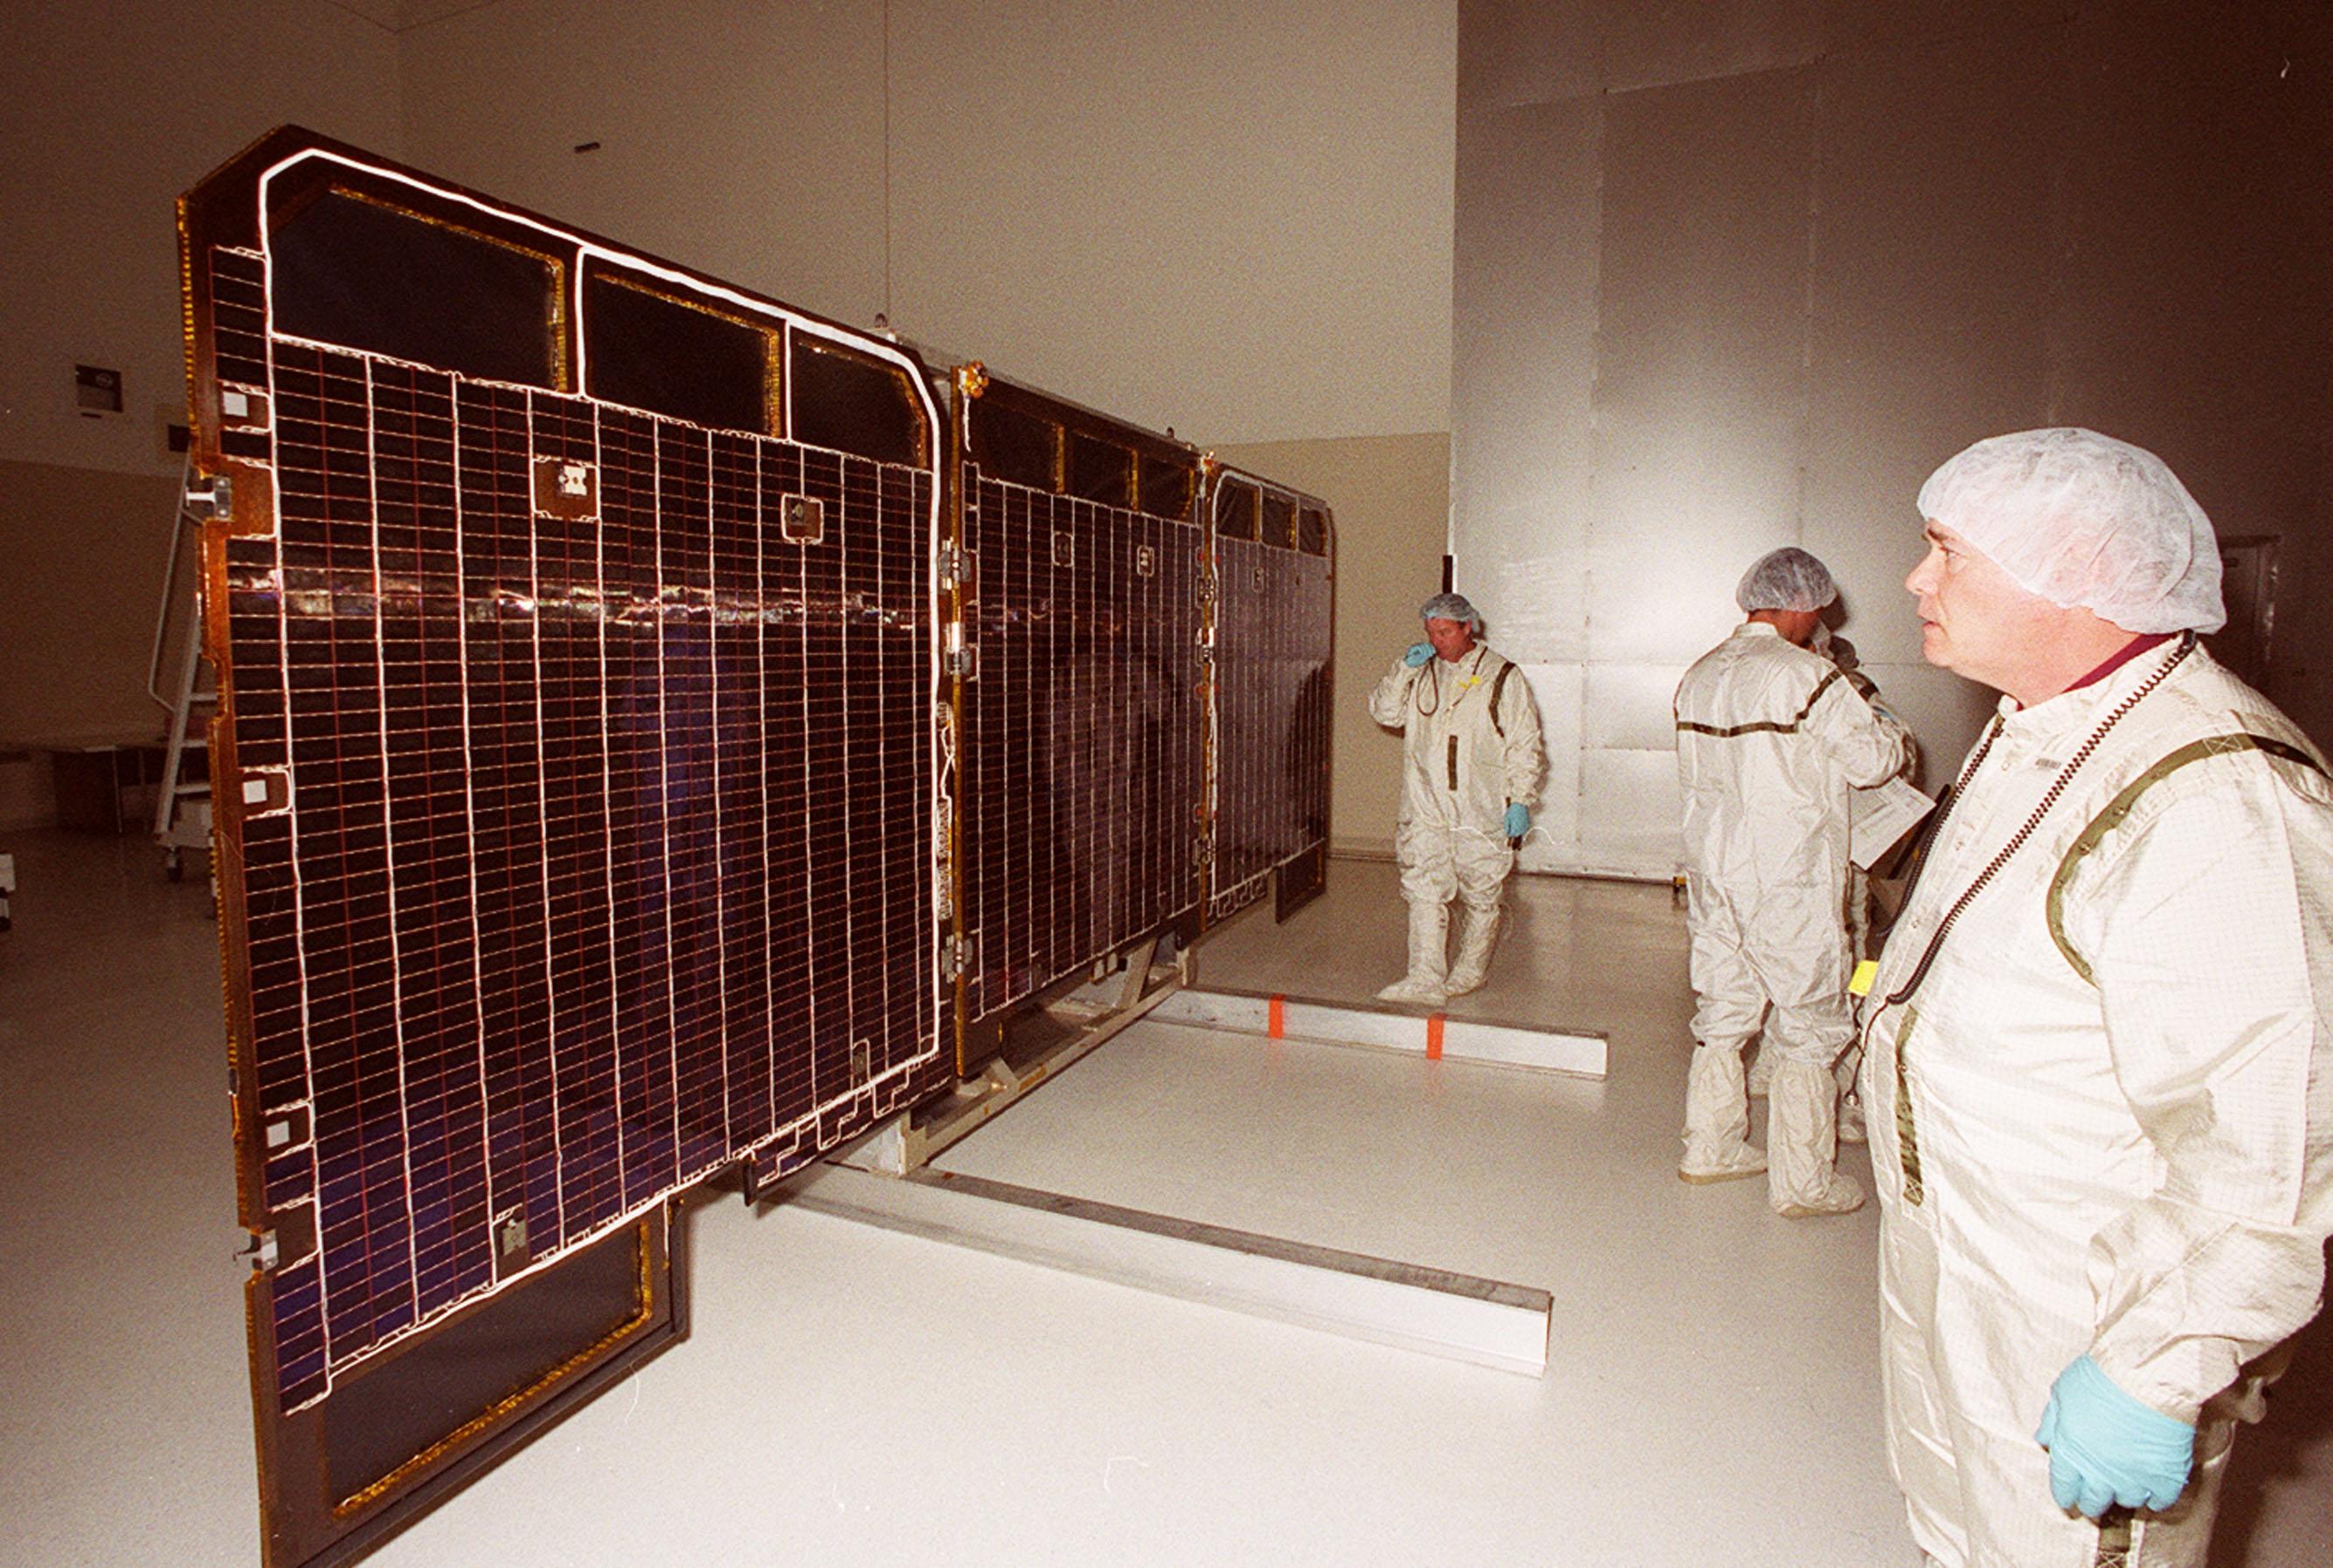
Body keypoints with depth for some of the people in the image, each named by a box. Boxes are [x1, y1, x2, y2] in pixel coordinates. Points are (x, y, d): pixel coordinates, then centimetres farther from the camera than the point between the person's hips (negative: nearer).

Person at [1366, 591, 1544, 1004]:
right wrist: (1405, 669, -4)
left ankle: (1470, 971, 25)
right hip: (1426, 808, 3)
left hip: (1482, 812, -2)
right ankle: (1425, 979, -3)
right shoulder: (1422, 674, 12)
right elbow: (1384, 712, 8)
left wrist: (1520, 800, -5)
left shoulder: (1502, 677, 1)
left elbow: (1524, 746, 1)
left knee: (1481, 896, 8)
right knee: (1423, 891, -4)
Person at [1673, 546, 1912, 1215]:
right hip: (1787, 882, -7)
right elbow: (1876, 758, -10)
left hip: (1712, 871, 7)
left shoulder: (1700, 675, 7)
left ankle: (1709, 1148, 27)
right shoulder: (1806, 675, -15)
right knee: (1809, 1024, 4)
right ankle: (1803, 1181, 13)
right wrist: (1889, 727, 13)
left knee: (1723, 1009, 17)